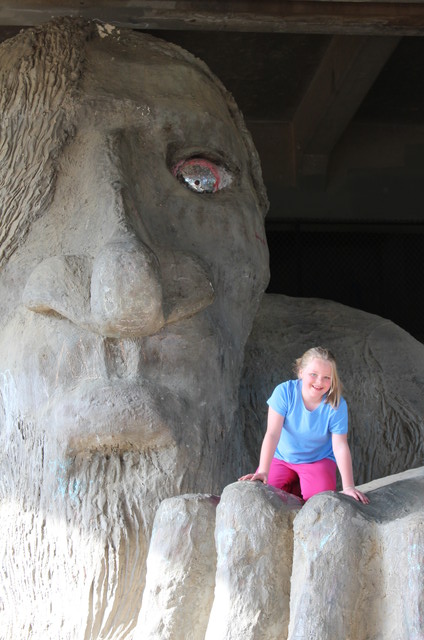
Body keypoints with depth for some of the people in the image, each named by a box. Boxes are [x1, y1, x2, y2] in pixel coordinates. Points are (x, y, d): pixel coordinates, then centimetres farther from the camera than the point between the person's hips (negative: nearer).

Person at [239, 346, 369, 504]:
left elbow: (340, 446, -21)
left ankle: (299, 487, 10)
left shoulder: (337, 405, -20)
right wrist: (263, 471, -35)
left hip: (319, 460, 0)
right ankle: (292, 486, 15)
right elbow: (272, 434, -26)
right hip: (282, 457, 1)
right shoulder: (284, 392, -22)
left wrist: (348, 487, -30)